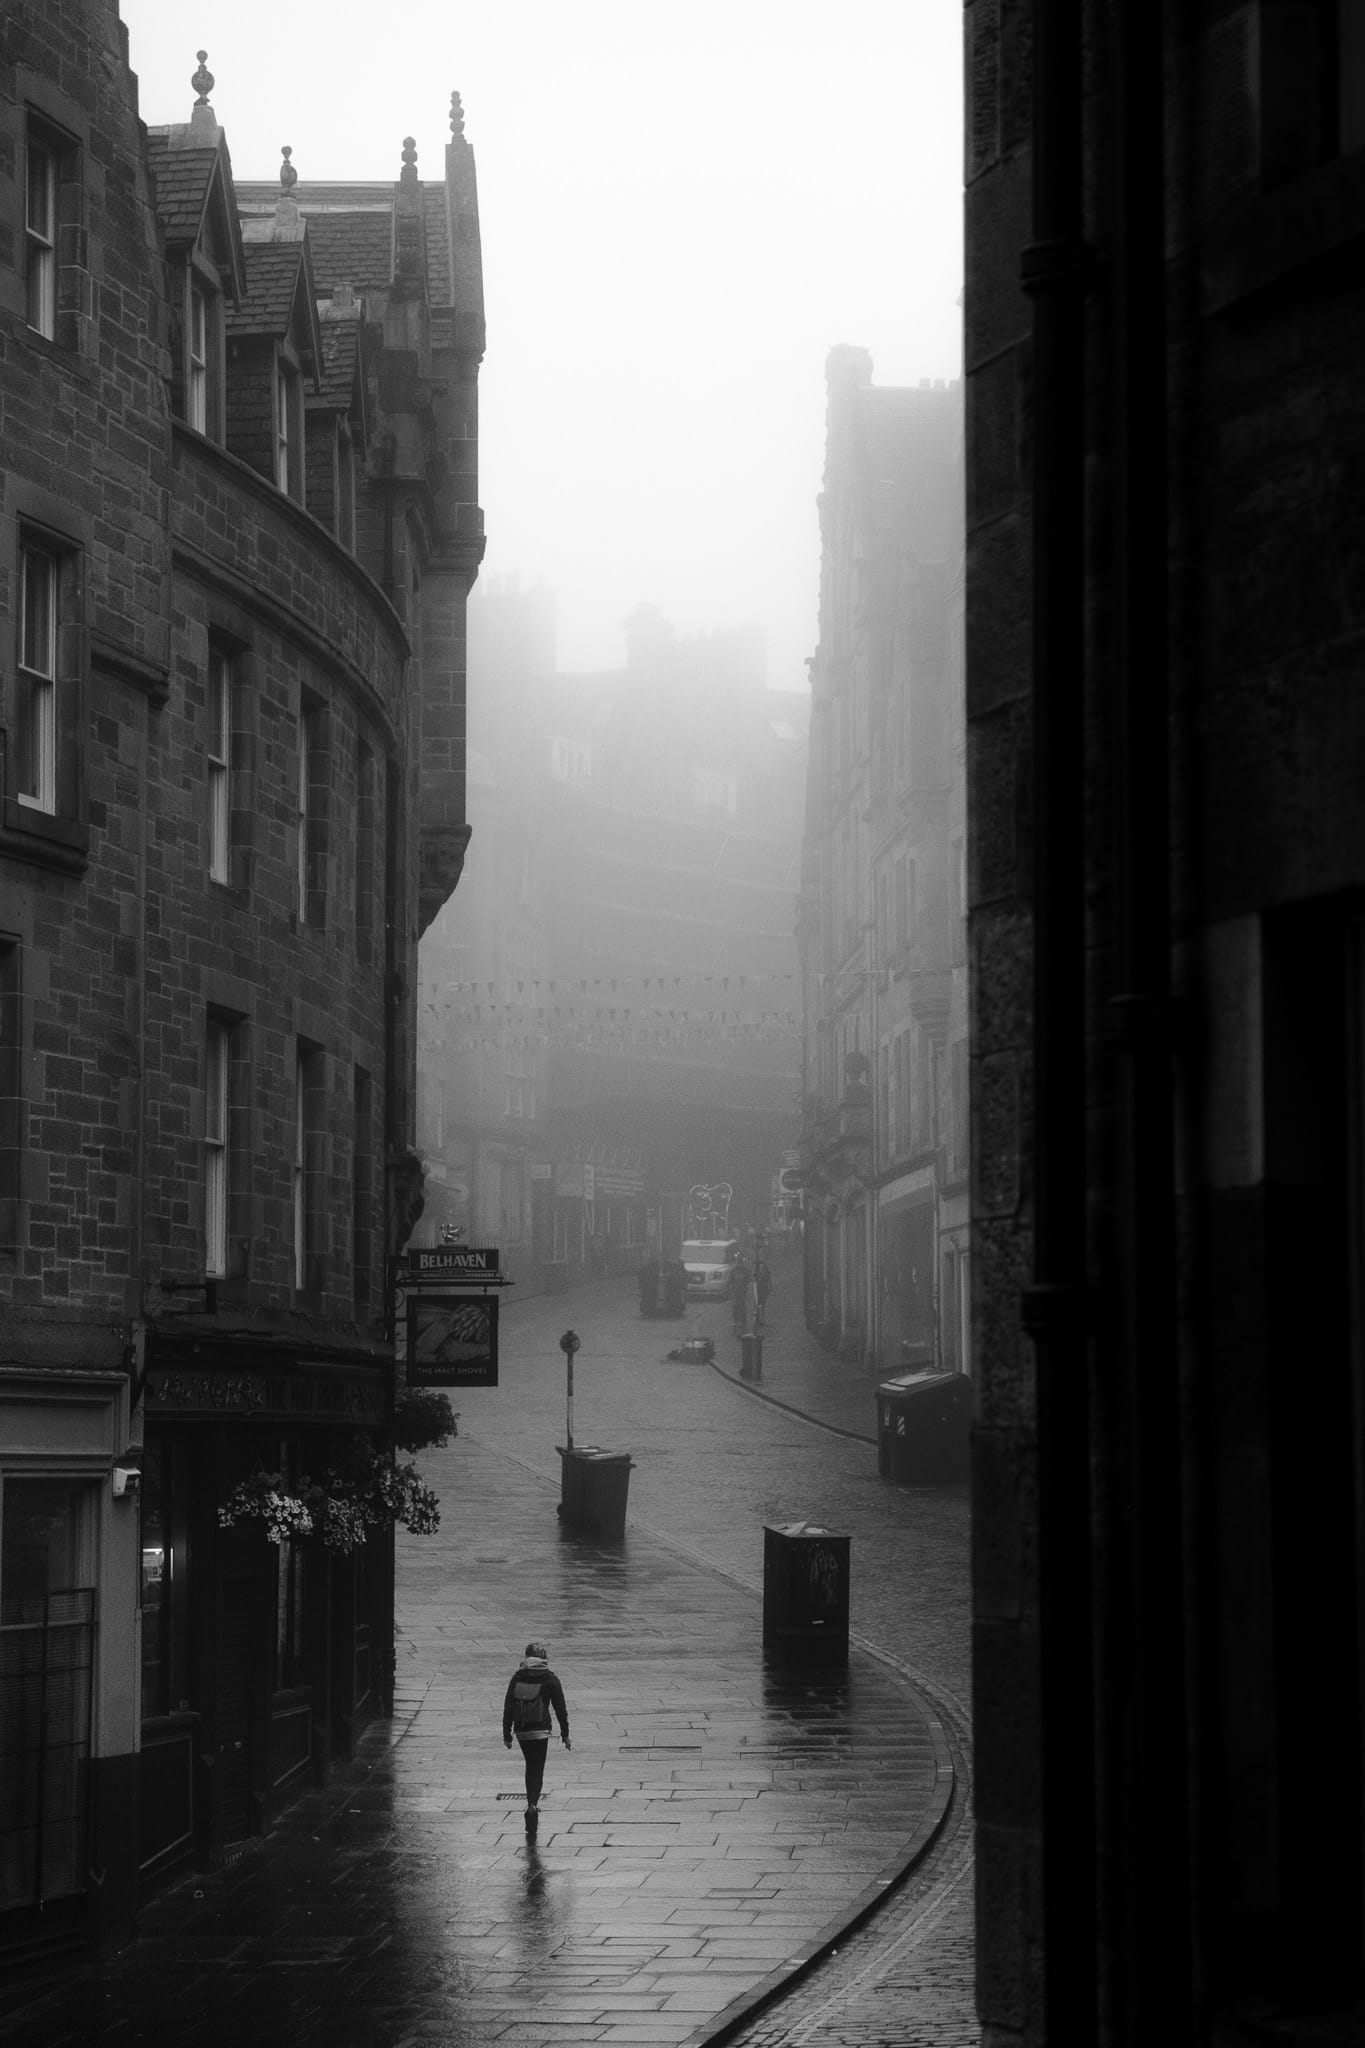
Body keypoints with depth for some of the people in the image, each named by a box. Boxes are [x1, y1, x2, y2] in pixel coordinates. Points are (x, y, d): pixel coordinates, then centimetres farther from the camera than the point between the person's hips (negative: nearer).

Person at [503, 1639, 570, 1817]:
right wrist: (565, 1734, 4)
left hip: (521, 1730, 3)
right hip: (540, 1729, -3)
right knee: (538, 1769, 1)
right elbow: (560, 1708, -2)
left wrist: (507, 1734, 9)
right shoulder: (549, 1679, -4)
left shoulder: (517, 1677, 4)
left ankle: (531, 1802, 24)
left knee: (531, 1766, 21)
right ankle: (533, 1803, -14)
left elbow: (508, 1707, 4)